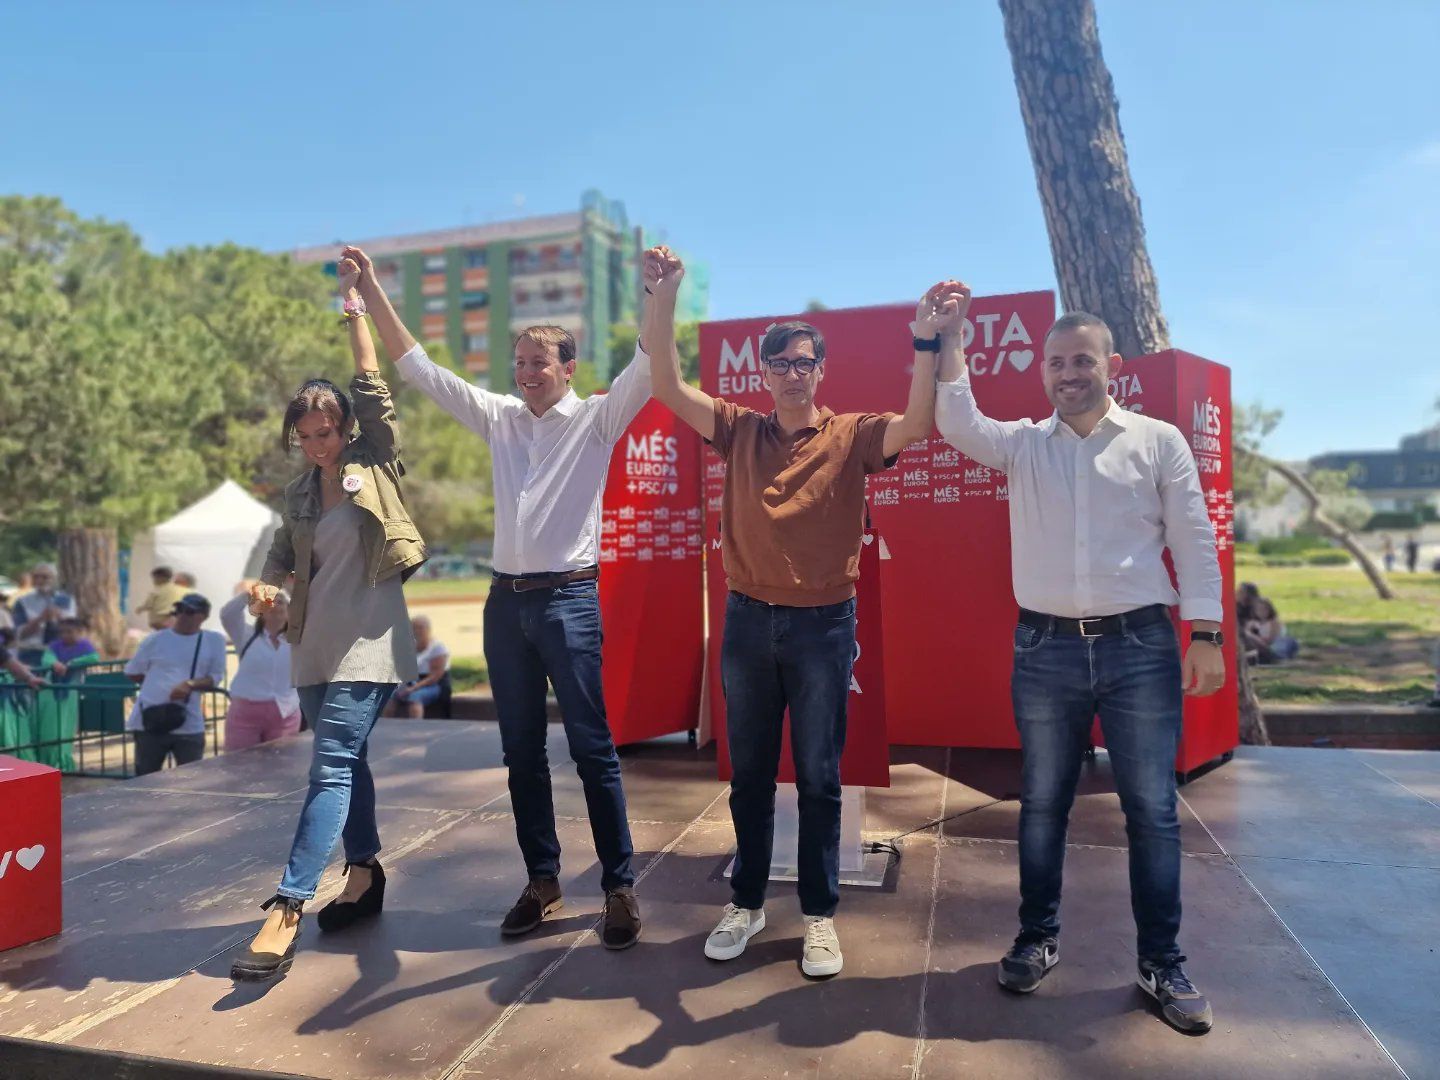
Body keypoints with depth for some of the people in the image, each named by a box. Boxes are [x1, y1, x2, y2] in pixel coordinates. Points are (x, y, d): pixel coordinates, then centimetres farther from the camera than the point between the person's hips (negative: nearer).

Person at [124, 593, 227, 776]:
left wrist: (190, 684, -15)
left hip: (189, 724, -1)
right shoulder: (156, 640, 6)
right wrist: (160, 685, 6)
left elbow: (216, 677, 3)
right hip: (151, 721, 1)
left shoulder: (214, 641, 5)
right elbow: (133, 672, 16)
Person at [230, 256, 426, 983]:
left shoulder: (377, 468, -2)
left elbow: (373, 389, -7)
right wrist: (267, 585, -7)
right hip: (315, 643, 6)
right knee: (346, 759, 14)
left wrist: (354, 309, -6)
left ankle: (286, 910, -12)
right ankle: (364, 873, 28)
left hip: (367, 642, -6)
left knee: (331, 765, -11)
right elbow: (286, 550, 16)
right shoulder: (300, 491, 11)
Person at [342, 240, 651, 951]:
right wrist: (371, 289, 10)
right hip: (506, 598, 5)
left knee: (592, 748, -2)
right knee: (521, 752, 11)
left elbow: (648, 365, -13)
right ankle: (542, 880, 23)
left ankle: (620, 886, 8)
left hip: (569, 598, -5)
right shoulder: (500, 416, 12)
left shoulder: (596, 418, 1)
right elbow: (417, 367, 14)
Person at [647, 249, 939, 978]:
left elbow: (918, 425, -19)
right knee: (750, 773, 14)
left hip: (823, 624, -2)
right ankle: (746, 903, 29)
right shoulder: (739, 430, 3)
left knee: (819, 778, 7)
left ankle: (820, 915, 22)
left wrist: (926, 343, -32)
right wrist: (666, 299, -16)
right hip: (748, 620, 2)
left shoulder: (851, 435, -2)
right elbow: (667, 386, -6)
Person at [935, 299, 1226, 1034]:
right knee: (1042, 802, 12)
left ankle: (1162, 962, 20)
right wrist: (949, 338, -16)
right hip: (1045, 648, 1)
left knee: (1151, 807, 5)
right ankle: (1038, 938, 28)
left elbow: (1193, 540, 1)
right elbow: (957, 423, -10)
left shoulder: (1159, 441, 4)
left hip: (1140, 645, -1)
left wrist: (1205, 635, -4)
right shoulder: (1021, 444, 7)